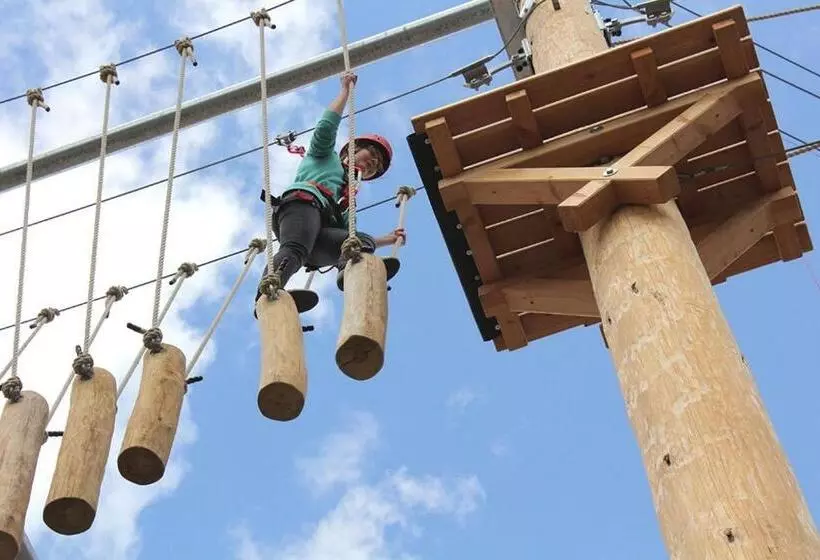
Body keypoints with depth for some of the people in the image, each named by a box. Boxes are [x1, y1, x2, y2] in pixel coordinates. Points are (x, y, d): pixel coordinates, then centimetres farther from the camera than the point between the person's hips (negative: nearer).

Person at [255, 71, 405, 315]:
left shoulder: (348, 197, 44)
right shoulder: (326, 156, 32)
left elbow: (347, 234, 35)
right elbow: (326, 127, 11)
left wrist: (388, 239, 32)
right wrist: (346, 90, 18)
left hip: (320, 232, 6)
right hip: (302, 202, -6)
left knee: (363, 242, -23)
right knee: (294, 250, -38)